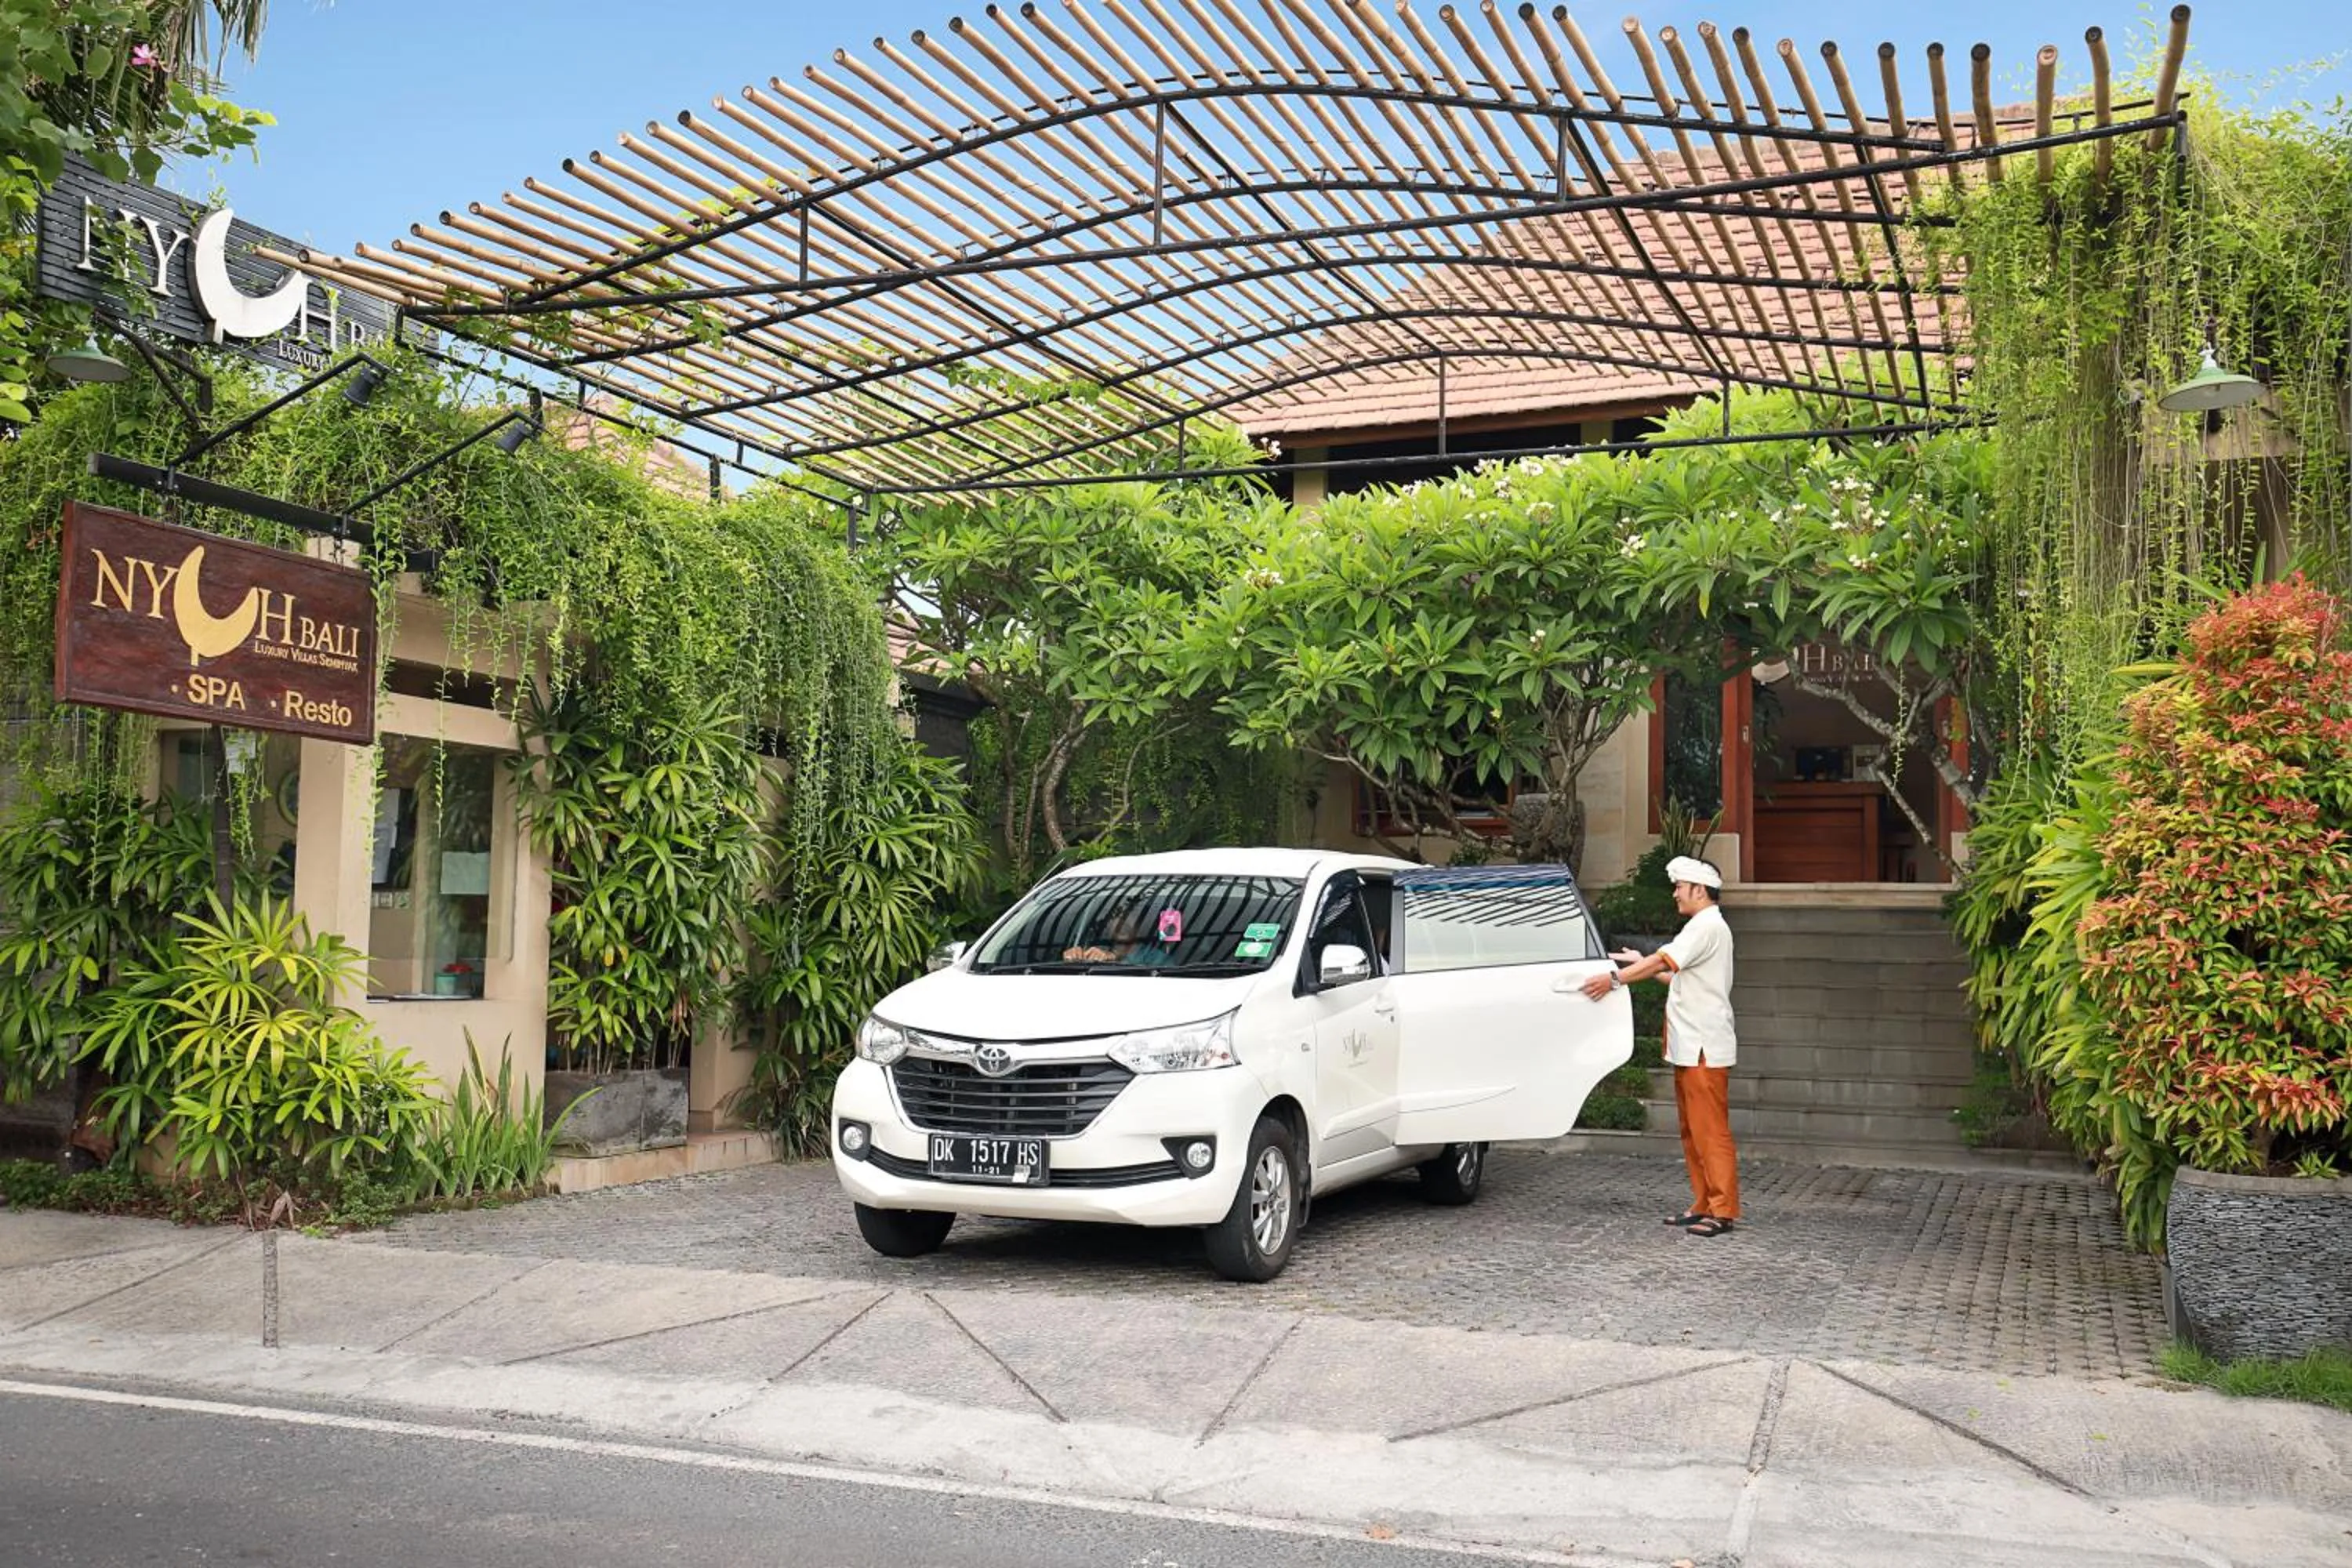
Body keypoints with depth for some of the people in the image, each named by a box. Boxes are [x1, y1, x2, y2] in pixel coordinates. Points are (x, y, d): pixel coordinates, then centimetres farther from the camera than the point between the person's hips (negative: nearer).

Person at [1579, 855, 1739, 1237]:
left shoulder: (1706, 926, -12)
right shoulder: (1704, 927, 21)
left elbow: (1664, 961, -22)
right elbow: (1680, 976, 23)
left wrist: (1616, 978, -25)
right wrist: (1643, 964, 18)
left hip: (1704, 1048, -11)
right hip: (1690, 1047, 11)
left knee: (1710, 1130, -8)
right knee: (1692, 1131, 13)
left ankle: (1723, 1211, -6)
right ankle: (1704, 1205, 18)